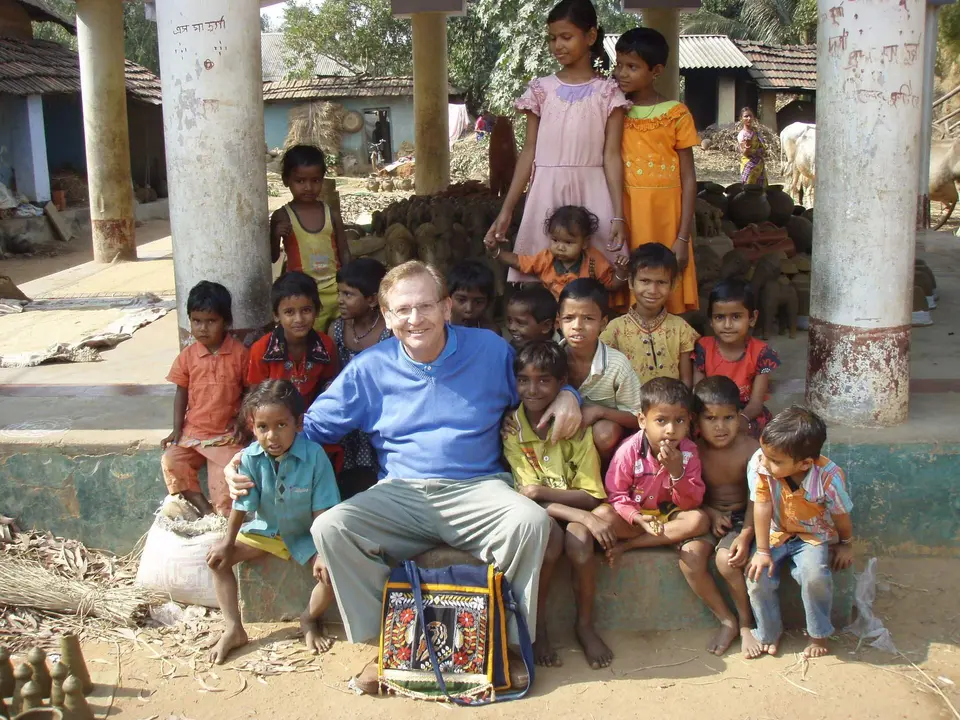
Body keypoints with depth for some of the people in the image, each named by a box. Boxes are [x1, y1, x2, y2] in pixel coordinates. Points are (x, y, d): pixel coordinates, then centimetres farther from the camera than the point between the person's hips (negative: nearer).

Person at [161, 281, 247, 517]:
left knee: (227, 468, -23)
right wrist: (177, 429, 2)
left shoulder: (240, 353, -7)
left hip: (227, 433, -4)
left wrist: (242, 423, -9)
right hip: (192, 431, 4)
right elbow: (181, 393, 8)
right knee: (171, 461, -14)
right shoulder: (187, 356, 0)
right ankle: (205, 509, -7)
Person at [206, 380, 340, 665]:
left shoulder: (314, 455, -26)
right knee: (217, 559, -10)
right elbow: (242, 504, -7)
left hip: (304, 535, -3)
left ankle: (310, 619, 8)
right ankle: (233, 629, 1)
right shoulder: (250, 458, -19)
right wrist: (228, 542, -4)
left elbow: (322, 510, -22)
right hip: (264, 529, 3)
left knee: (331, 571, -25)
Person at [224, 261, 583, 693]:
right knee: (330, 528, -24)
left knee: (531, 521, -32)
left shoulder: (490, 350, 5)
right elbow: (312, 426, 10)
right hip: (401, 495, 1)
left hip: (477, 490, -1)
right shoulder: (370, 368, 6)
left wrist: (566, 395, -6)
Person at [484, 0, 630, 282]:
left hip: (592, 194, -1)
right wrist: (506, 209, 0)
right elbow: (529, 152, 6)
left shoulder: (608, 92, 2)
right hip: (547, 192, 2)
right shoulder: (541, 90, 7)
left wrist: (618, 214, -10)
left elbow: (612, 155, -2)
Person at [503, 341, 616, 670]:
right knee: (550, 530, -34)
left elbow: (590, 496, -7)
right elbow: (526, 495, -15)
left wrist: (541, 491, -24)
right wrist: (586, 517, -28)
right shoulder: (509, 429, -8)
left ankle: (585, 625, -8)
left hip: (572, 511, 1)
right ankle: (537, 627, -15)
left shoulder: (575, 427, -3)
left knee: (579, 539, -32)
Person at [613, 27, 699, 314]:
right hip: (625, 219, 2)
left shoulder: (676, 115, -1)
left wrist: (683, 238, -7)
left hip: (664, 220, -2)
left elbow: (688, 179, -1)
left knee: (668, 302, -1)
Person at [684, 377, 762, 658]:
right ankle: (727, 621, -3)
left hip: (740, 515, -2)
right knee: (690, 558, -25)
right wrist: (710, 512, -15)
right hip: (707, 515, 2)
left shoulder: (750, 449, -12)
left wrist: (745, 535, -25)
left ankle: (746, 623, 0)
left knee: (726, 559, -28)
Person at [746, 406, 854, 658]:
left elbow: (841, 515, -10)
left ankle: (818, 634, -1)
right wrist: (762, 551, -17)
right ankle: (770, 633, 8)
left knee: (814, 575, -29)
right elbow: (762, 507, -19)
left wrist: (846, 545, 7)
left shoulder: (828, 477, -29)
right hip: (776, 534, 2)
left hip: (814, 536, -2)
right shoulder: (759, 464, -27)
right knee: (757, 576, -20)